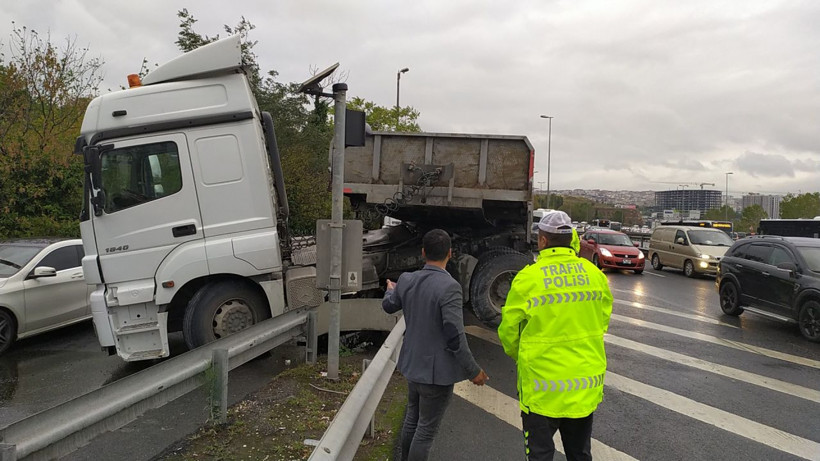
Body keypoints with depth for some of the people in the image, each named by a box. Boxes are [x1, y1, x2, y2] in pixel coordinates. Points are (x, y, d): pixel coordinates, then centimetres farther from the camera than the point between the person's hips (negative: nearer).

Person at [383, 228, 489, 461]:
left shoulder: (407, 280, -3)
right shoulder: (449, 287, -24)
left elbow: (388, 306, 17)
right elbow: (455, 336, -24)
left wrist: (390, 290, 40)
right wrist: (473, 370, -12)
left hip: (413, 365, 7)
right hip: (437, 371, -7)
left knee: (412, 421, 24)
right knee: (426, 431, 7)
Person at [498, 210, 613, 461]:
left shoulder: (528, 278, -15)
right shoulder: (595, 274, -3)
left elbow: (509, 331, -7)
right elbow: (603, 321, 9)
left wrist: (521, 358, 13)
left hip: (543, 387, -4)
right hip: (586, 384, 4)